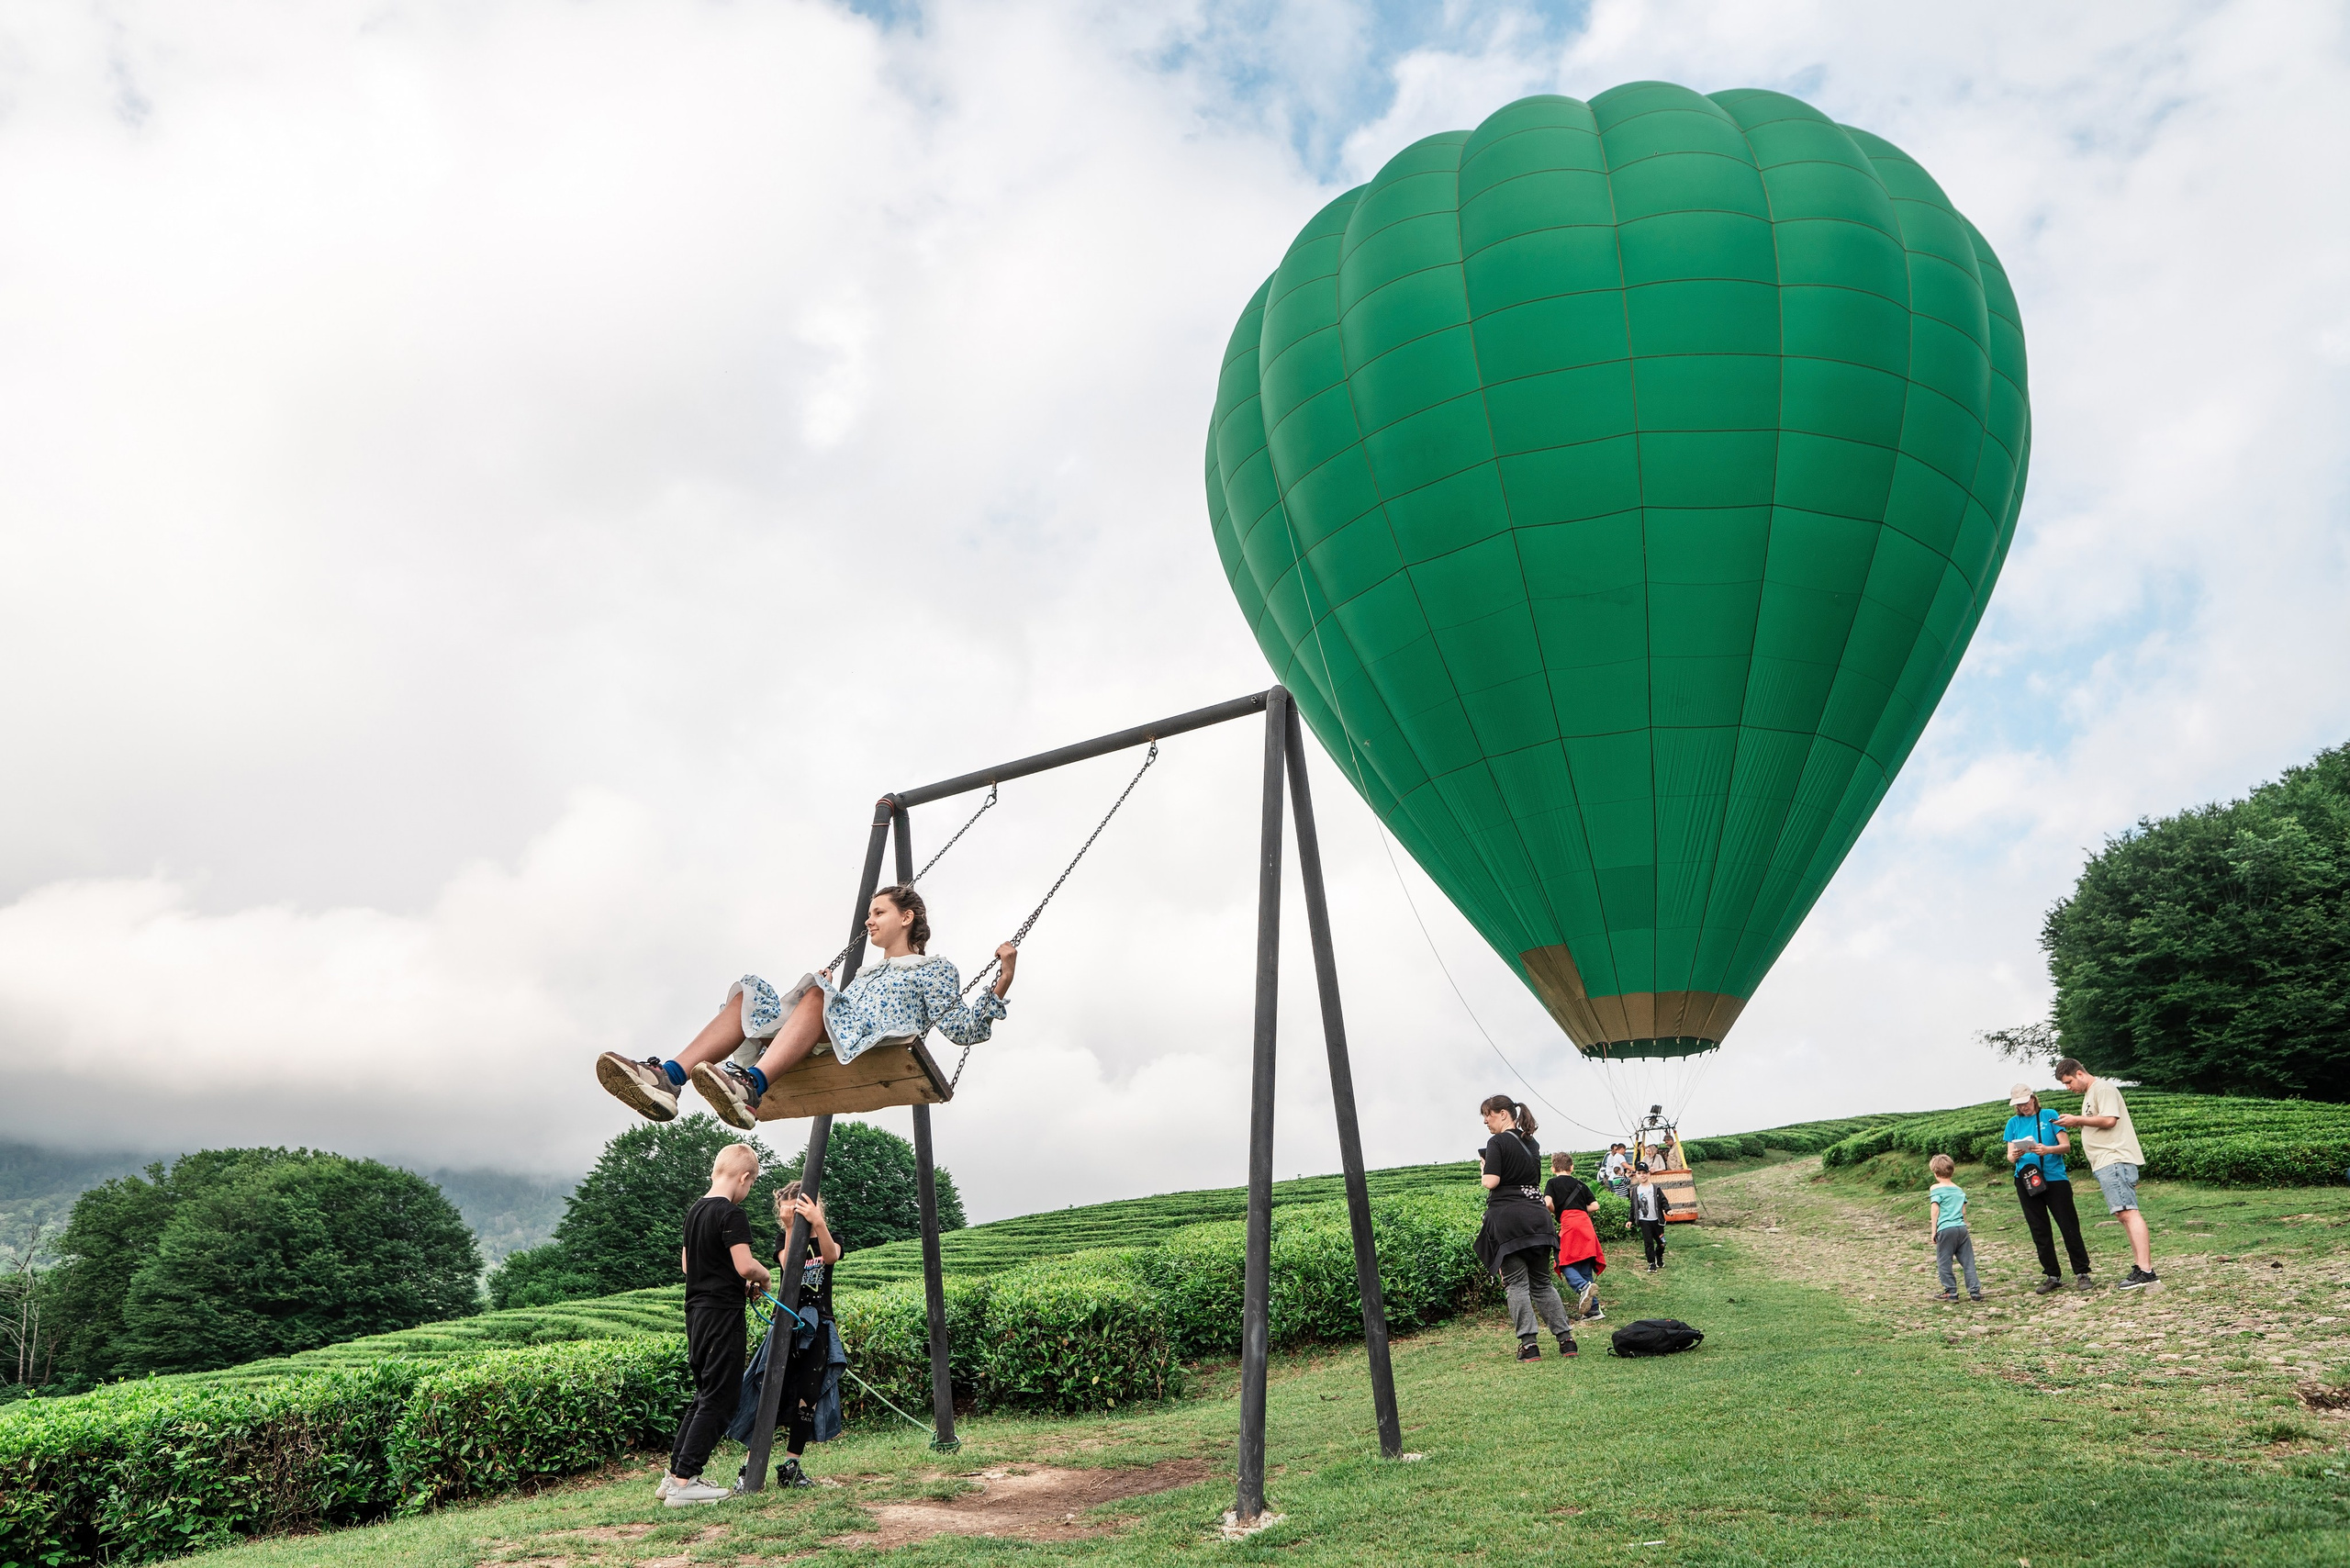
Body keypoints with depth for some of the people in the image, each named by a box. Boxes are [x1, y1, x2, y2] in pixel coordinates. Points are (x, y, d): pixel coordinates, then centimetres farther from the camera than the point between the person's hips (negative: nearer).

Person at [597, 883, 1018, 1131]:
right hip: (830, 1056, 7)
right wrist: (826, 987, 37)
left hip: (878, 1052, -7)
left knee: (817, 993, -32)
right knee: (747, 996, -6)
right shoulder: (864, 975, 41)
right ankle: (667, 1077, -31)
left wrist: (1003, 982, -4)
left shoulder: (935, 969, 21)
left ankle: (751, 1085, -56)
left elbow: (961, 1029, 6)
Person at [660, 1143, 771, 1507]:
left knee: (706, 1394, 19)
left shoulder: (694, 1210, 11)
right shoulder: (732, 1214, -16)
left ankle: (674, 1474, 23)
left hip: (697, 1311, 9)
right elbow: (745, 1266, -24)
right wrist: (764, 1276, -2)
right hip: (723, 1313, -9)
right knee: (720, 1398, -2)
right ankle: (683, 1483, -1)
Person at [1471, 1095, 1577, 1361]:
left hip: (1507, 1217, -7)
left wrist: (1484, 1168, 5)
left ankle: (1529, 1344, -3)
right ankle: (1566, 1338, 11)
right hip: (1536, 1216, 7)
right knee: (1542, 1282, 14)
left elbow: (1491, 1182, -16)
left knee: (1516, 1282, -1)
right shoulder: (1532, 1143, 15)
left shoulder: (1497, 1142, -8)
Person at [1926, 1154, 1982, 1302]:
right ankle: (1975, 1291, 6)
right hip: (1961, 1228, 6)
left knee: (1943, 1263, 4)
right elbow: (1963, 1211, 15)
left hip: (1945, 1229, -5)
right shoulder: (1959, 1190, 15)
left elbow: (1935, 1209, -8)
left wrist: (1934, 1231, -3)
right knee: (1968, 1261, 8)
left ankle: (1951, 1292, 6)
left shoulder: (1936, 1188, -2)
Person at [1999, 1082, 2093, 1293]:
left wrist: (2047, 1150, -22)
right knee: (2040, 1232, 5)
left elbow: (2067, 1146, -3)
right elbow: (2010, 1157, 8)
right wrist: (2014, 1156, -16)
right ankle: (2052, 1277, 13)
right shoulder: (2014, 1123, 11)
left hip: (2055, 1178, -3)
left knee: (2069, 1227, -5)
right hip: (2026, 1181, 3)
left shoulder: (2049, 1116, 3)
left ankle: (2082, 1274, 4)